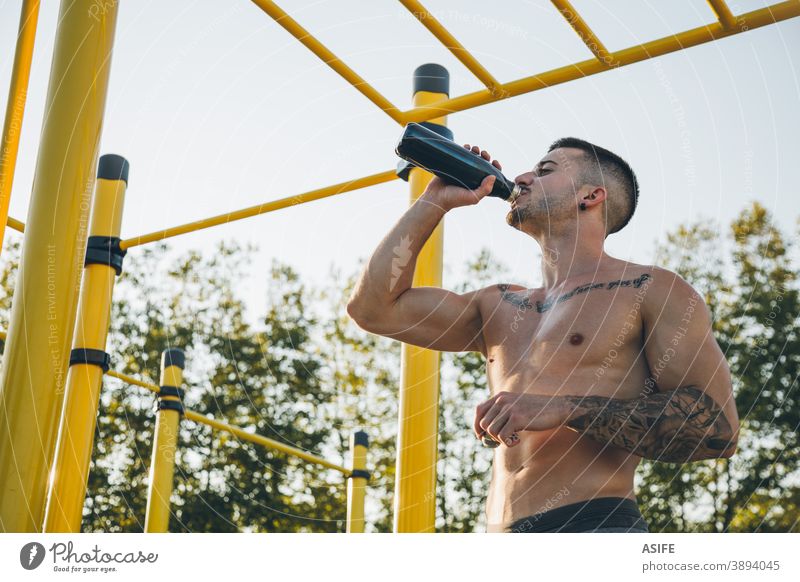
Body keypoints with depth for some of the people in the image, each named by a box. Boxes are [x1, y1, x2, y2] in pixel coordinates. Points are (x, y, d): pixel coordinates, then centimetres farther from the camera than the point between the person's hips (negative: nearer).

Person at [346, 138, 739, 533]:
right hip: (498, 531, 6)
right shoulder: (498, 306, 20)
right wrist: (435, 201, 18)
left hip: (596, 524, -6)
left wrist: (565, 410, -15)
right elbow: (373, 308, 15)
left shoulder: (651, 290, 3)